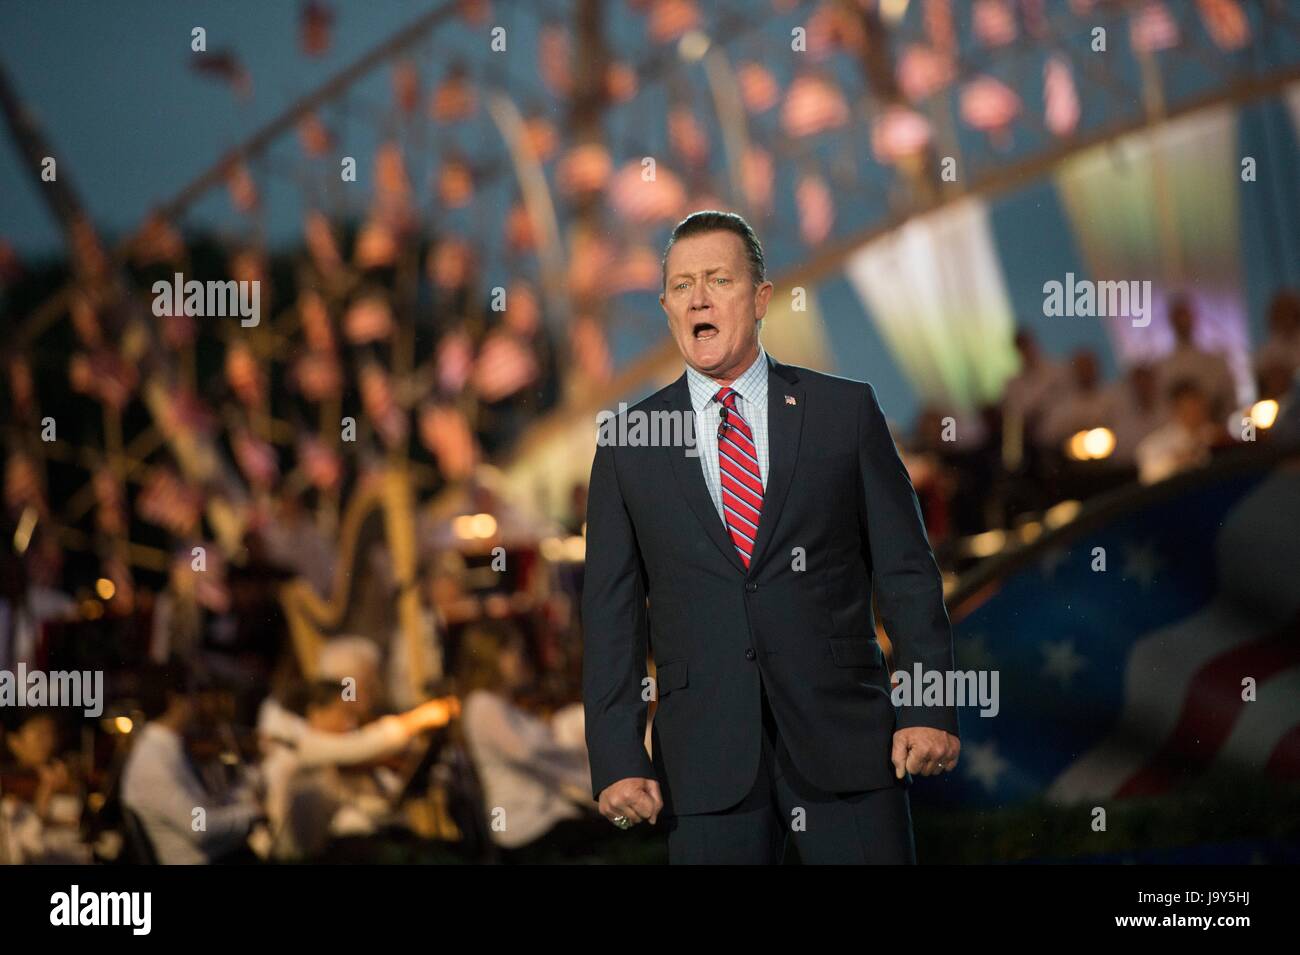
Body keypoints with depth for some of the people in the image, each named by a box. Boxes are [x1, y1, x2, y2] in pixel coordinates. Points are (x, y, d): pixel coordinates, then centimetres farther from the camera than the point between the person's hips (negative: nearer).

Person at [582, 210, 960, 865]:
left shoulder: (845, 410, 6)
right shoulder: (628, 444, 8)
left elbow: (904, 569, 4)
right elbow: (611, 614, 6)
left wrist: (929, 709, -5)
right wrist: (616, 760, -2)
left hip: (843, 738, 0)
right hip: (705, 759, 1)